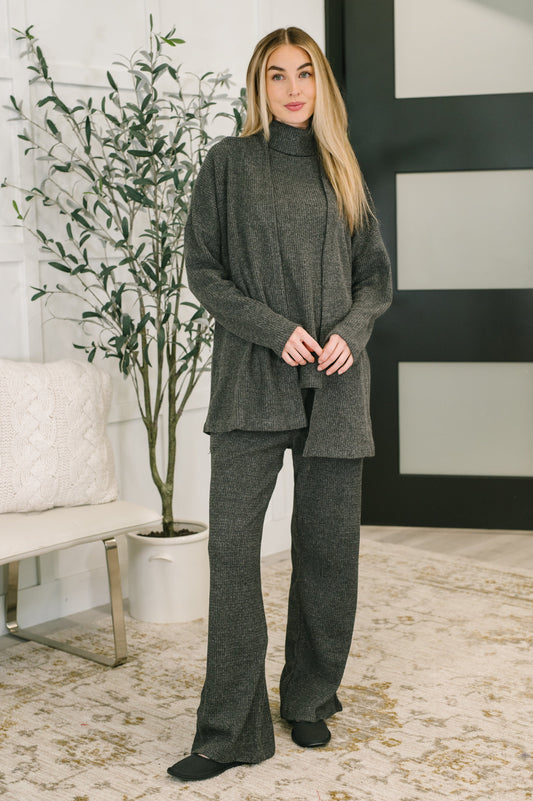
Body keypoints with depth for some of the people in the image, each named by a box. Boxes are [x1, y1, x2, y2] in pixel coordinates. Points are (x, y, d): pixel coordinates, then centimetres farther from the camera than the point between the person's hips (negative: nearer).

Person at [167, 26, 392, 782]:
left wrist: (350, 330, -6)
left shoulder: (341, 173, 15)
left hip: (335, 380, 3)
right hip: (253, 379, -2)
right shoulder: (230, 162, 7)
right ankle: (231, 731, -1)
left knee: (327, 547, 5)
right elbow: (203, 269, 1)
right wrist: (275, 330, -11)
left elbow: (377, 275, 15)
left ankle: (310, 702, 21)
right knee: (233, 542, -8)